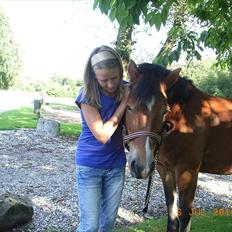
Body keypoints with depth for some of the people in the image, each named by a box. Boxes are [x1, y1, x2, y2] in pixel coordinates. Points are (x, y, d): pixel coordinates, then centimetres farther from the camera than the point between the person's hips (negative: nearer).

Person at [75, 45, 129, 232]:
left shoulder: (126, 89, -5)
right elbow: (102, 135, -22)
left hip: (116, 165, 4)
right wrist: (124, 102, -21)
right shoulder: (88, 97, -17)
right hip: (90, 165, -4)